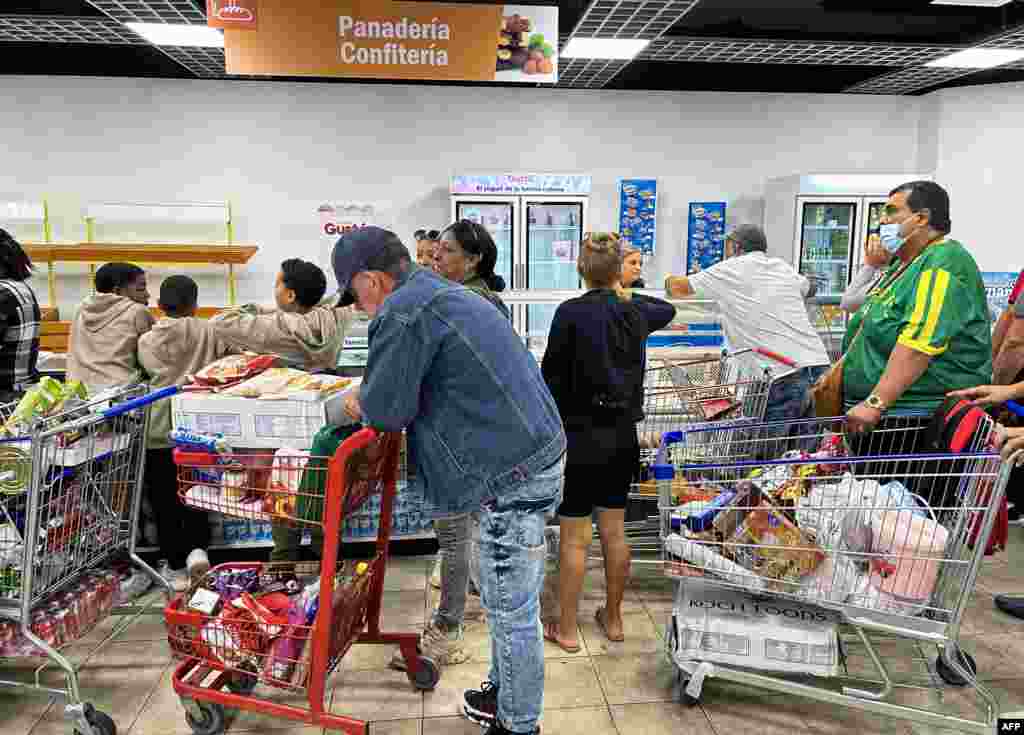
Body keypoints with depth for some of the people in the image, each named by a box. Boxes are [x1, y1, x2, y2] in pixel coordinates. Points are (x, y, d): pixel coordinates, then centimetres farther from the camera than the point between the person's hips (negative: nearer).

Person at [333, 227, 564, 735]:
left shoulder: (403, 313, -16)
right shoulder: (444, 294, 15)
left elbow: (385, 410, -14)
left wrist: (357, 402, 6)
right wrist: (371, 398, 14)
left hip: (514, 475, -10)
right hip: (536, 457, 10)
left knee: (510, 612, 5)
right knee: (505, 602, 23)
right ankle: (505, 691, 40)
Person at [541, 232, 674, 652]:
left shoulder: (571, 313, -14)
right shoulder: (634, 313, 2)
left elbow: (553, 376, -12)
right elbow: (668, 310, 25)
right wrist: (626, 295, 31)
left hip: (579, 436, -5)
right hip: (623, 436, 5)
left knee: (574, 537, 5)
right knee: (614, 530, 16)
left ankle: (567, 630, 16)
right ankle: (613, 619, 30)